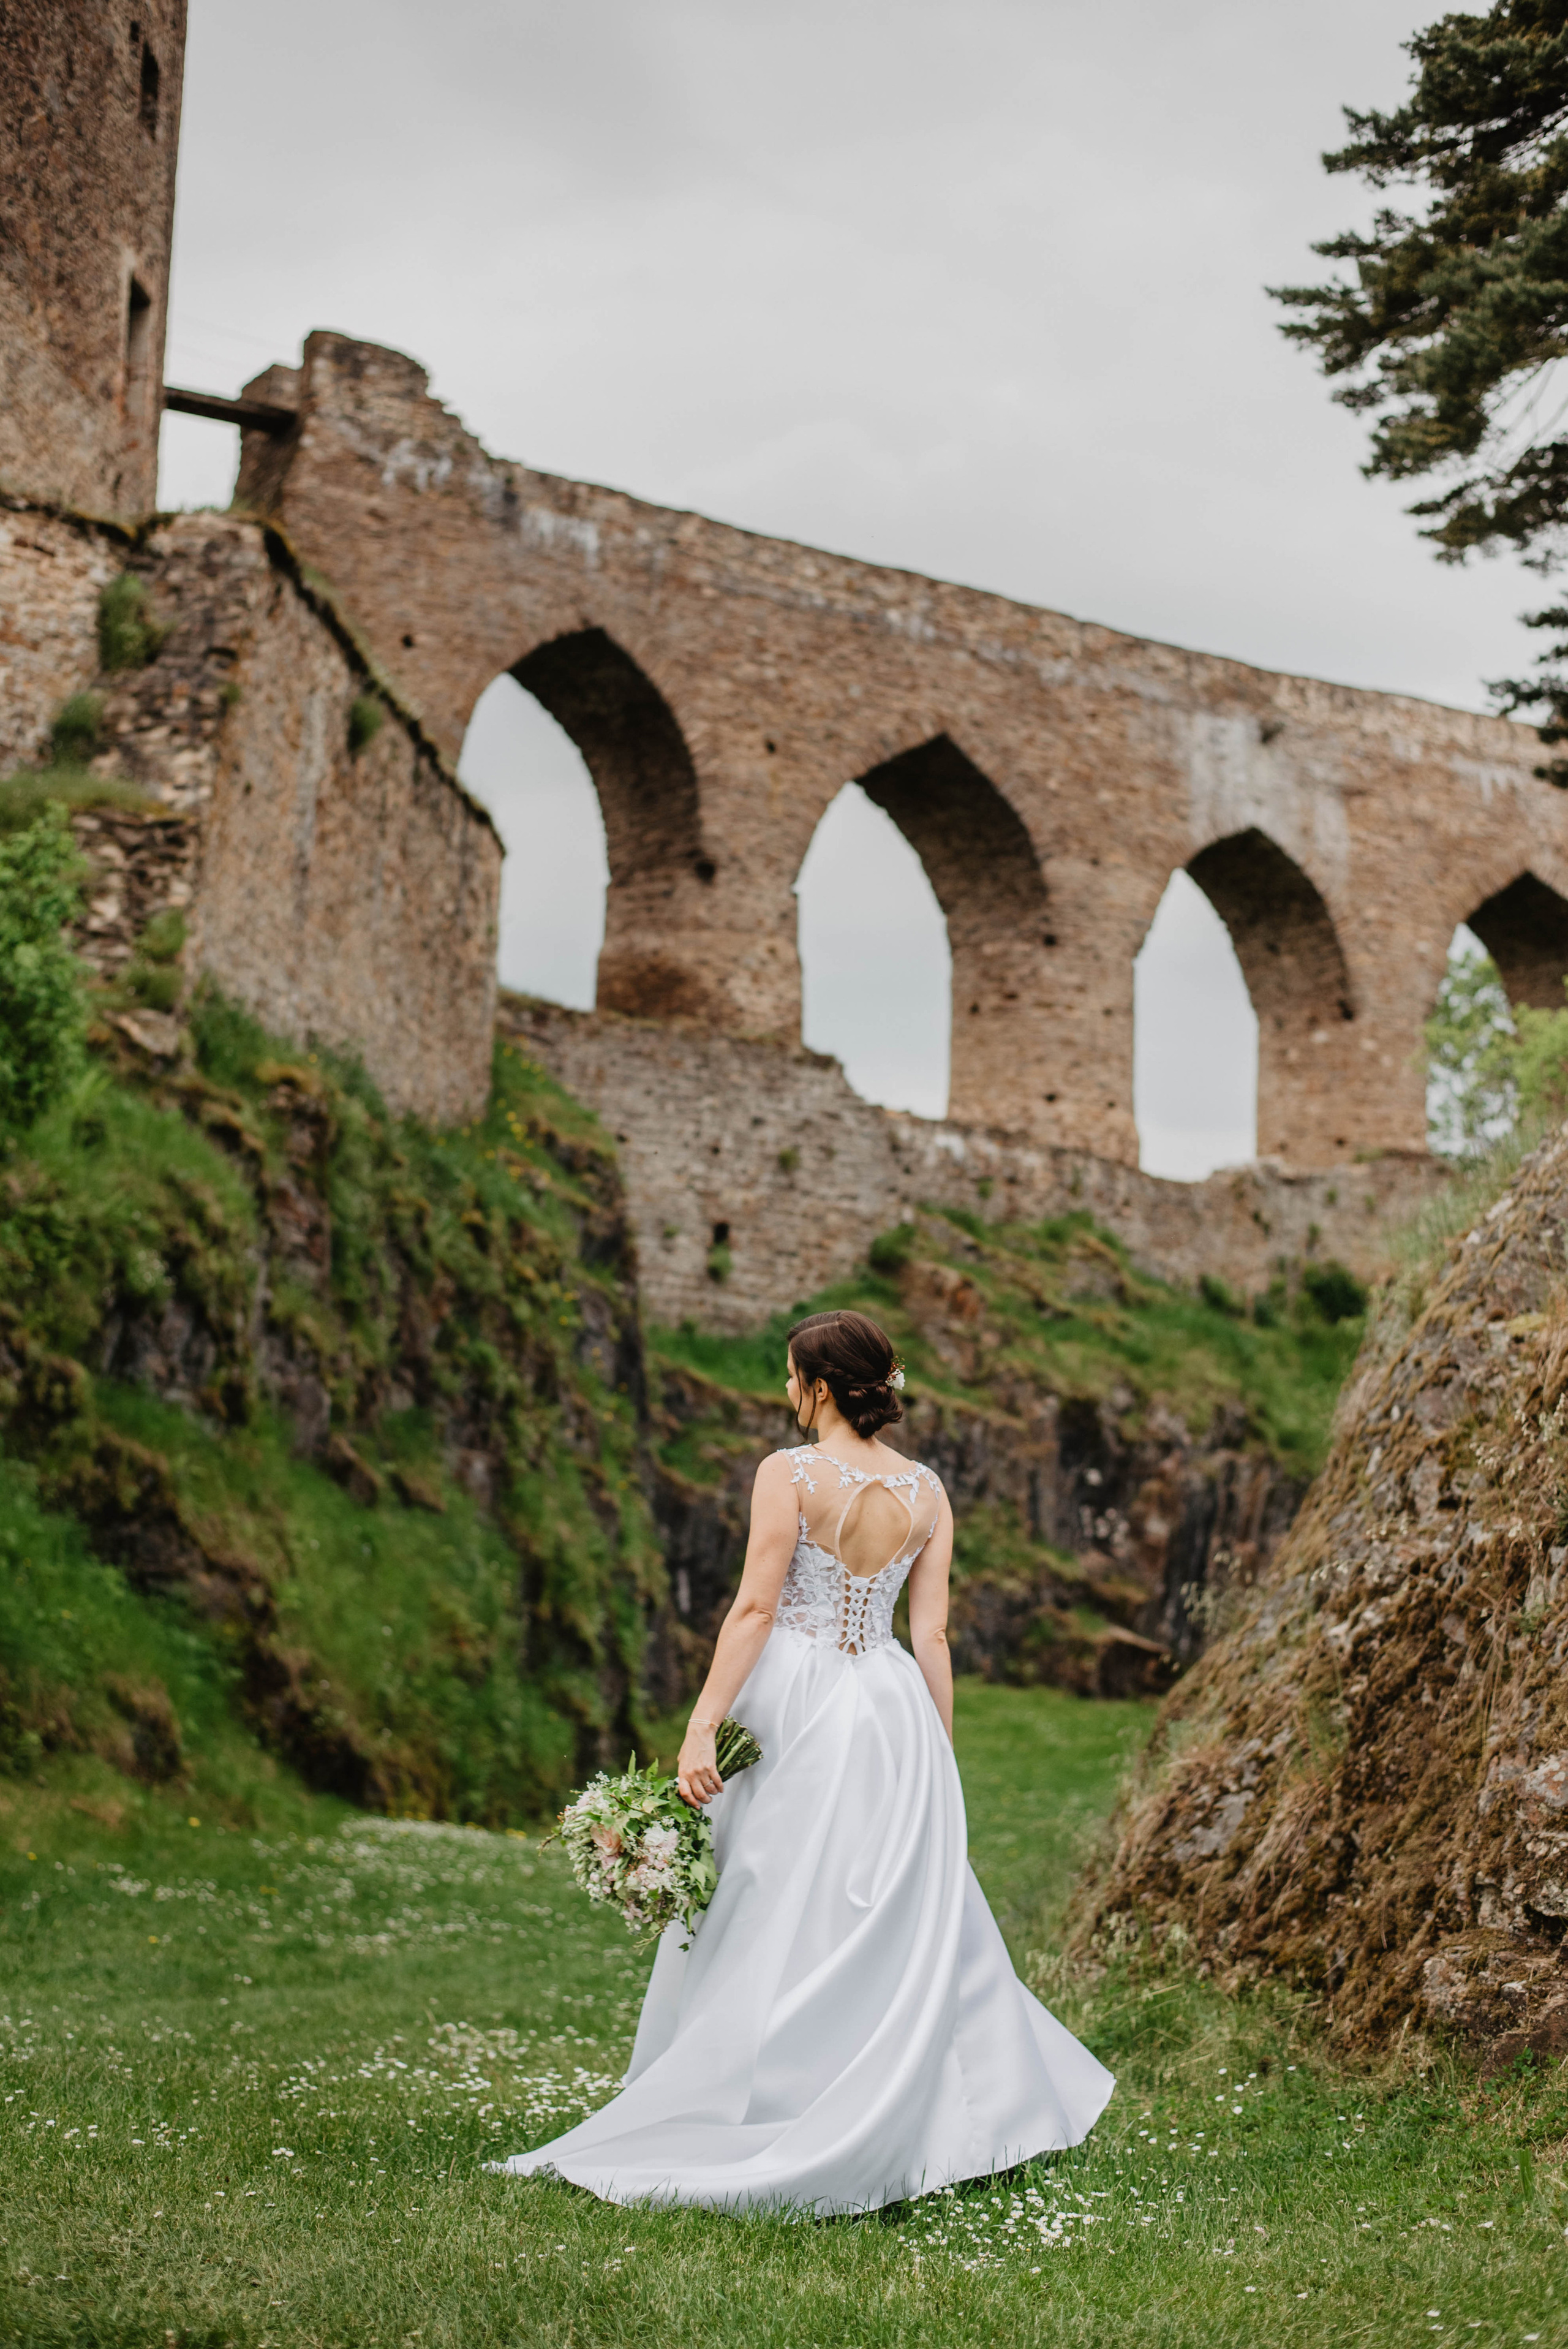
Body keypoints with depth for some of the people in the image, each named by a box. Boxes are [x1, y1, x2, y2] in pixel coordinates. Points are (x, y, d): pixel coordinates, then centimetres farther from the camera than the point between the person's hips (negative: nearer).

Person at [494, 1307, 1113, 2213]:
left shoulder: (790, 1474, -8)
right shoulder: (927, 1492, 5)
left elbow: (756, 1607, -14)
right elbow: (932, 1636, 4)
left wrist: (702, 1726, -15)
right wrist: (939, 1764, 10)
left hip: (790, 1705, -4)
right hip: (890, 1709, 4)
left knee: (767, 1930, 3)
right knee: (909, 1928, 11)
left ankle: (738, 2128, 7)